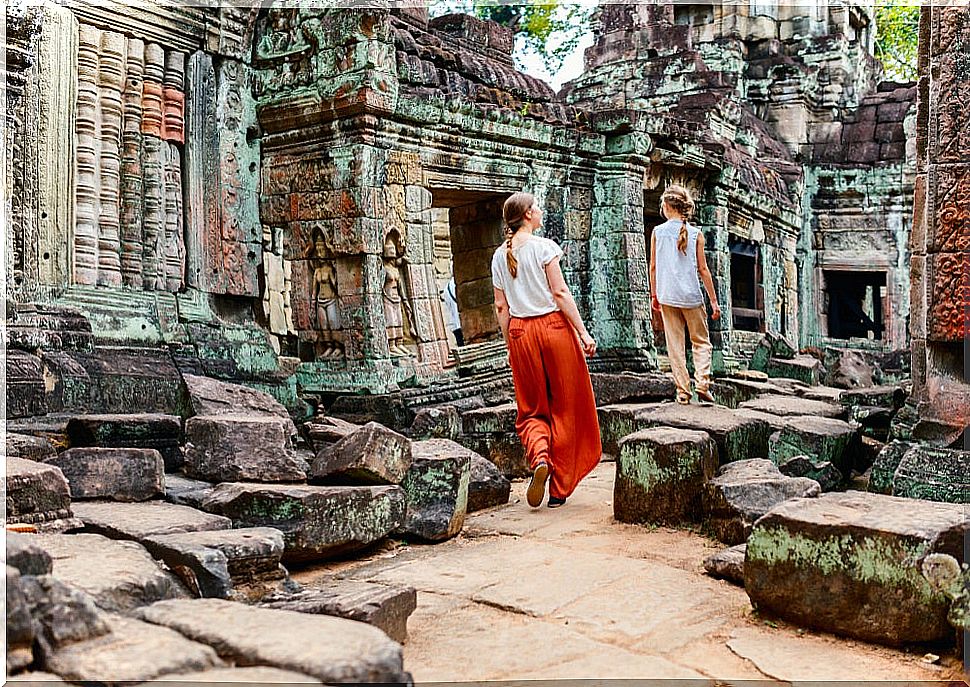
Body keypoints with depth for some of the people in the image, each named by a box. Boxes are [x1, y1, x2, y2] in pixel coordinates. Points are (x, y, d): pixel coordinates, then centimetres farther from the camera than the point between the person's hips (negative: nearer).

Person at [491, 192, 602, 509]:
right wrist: (583, 332, -9)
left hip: (520, 331, 4)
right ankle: (559, 489, 11)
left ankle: (539, 458, -17)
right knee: (563, 409, 6)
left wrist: (510, 345, 16)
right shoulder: (544, 246, -6)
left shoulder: (500, 255, 7)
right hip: (554, 326, -3)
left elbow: (501, 306, 8)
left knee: (531, 410, 13)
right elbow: (560, 292, -11)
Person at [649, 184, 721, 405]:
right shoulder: (695, 233, -1)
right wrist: (714, 300, 4)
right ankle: (702, 383, -4)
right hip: (691, 296, -1)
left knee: (675, 345, 7)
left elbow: (653, 267, 4)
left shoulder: (658, 232, 0)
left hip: (667, 296, 1)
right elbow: (703, 269, -1)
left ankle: (683, 391, 7)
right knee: (701, 341, 12)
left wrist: (654, 295, 16)